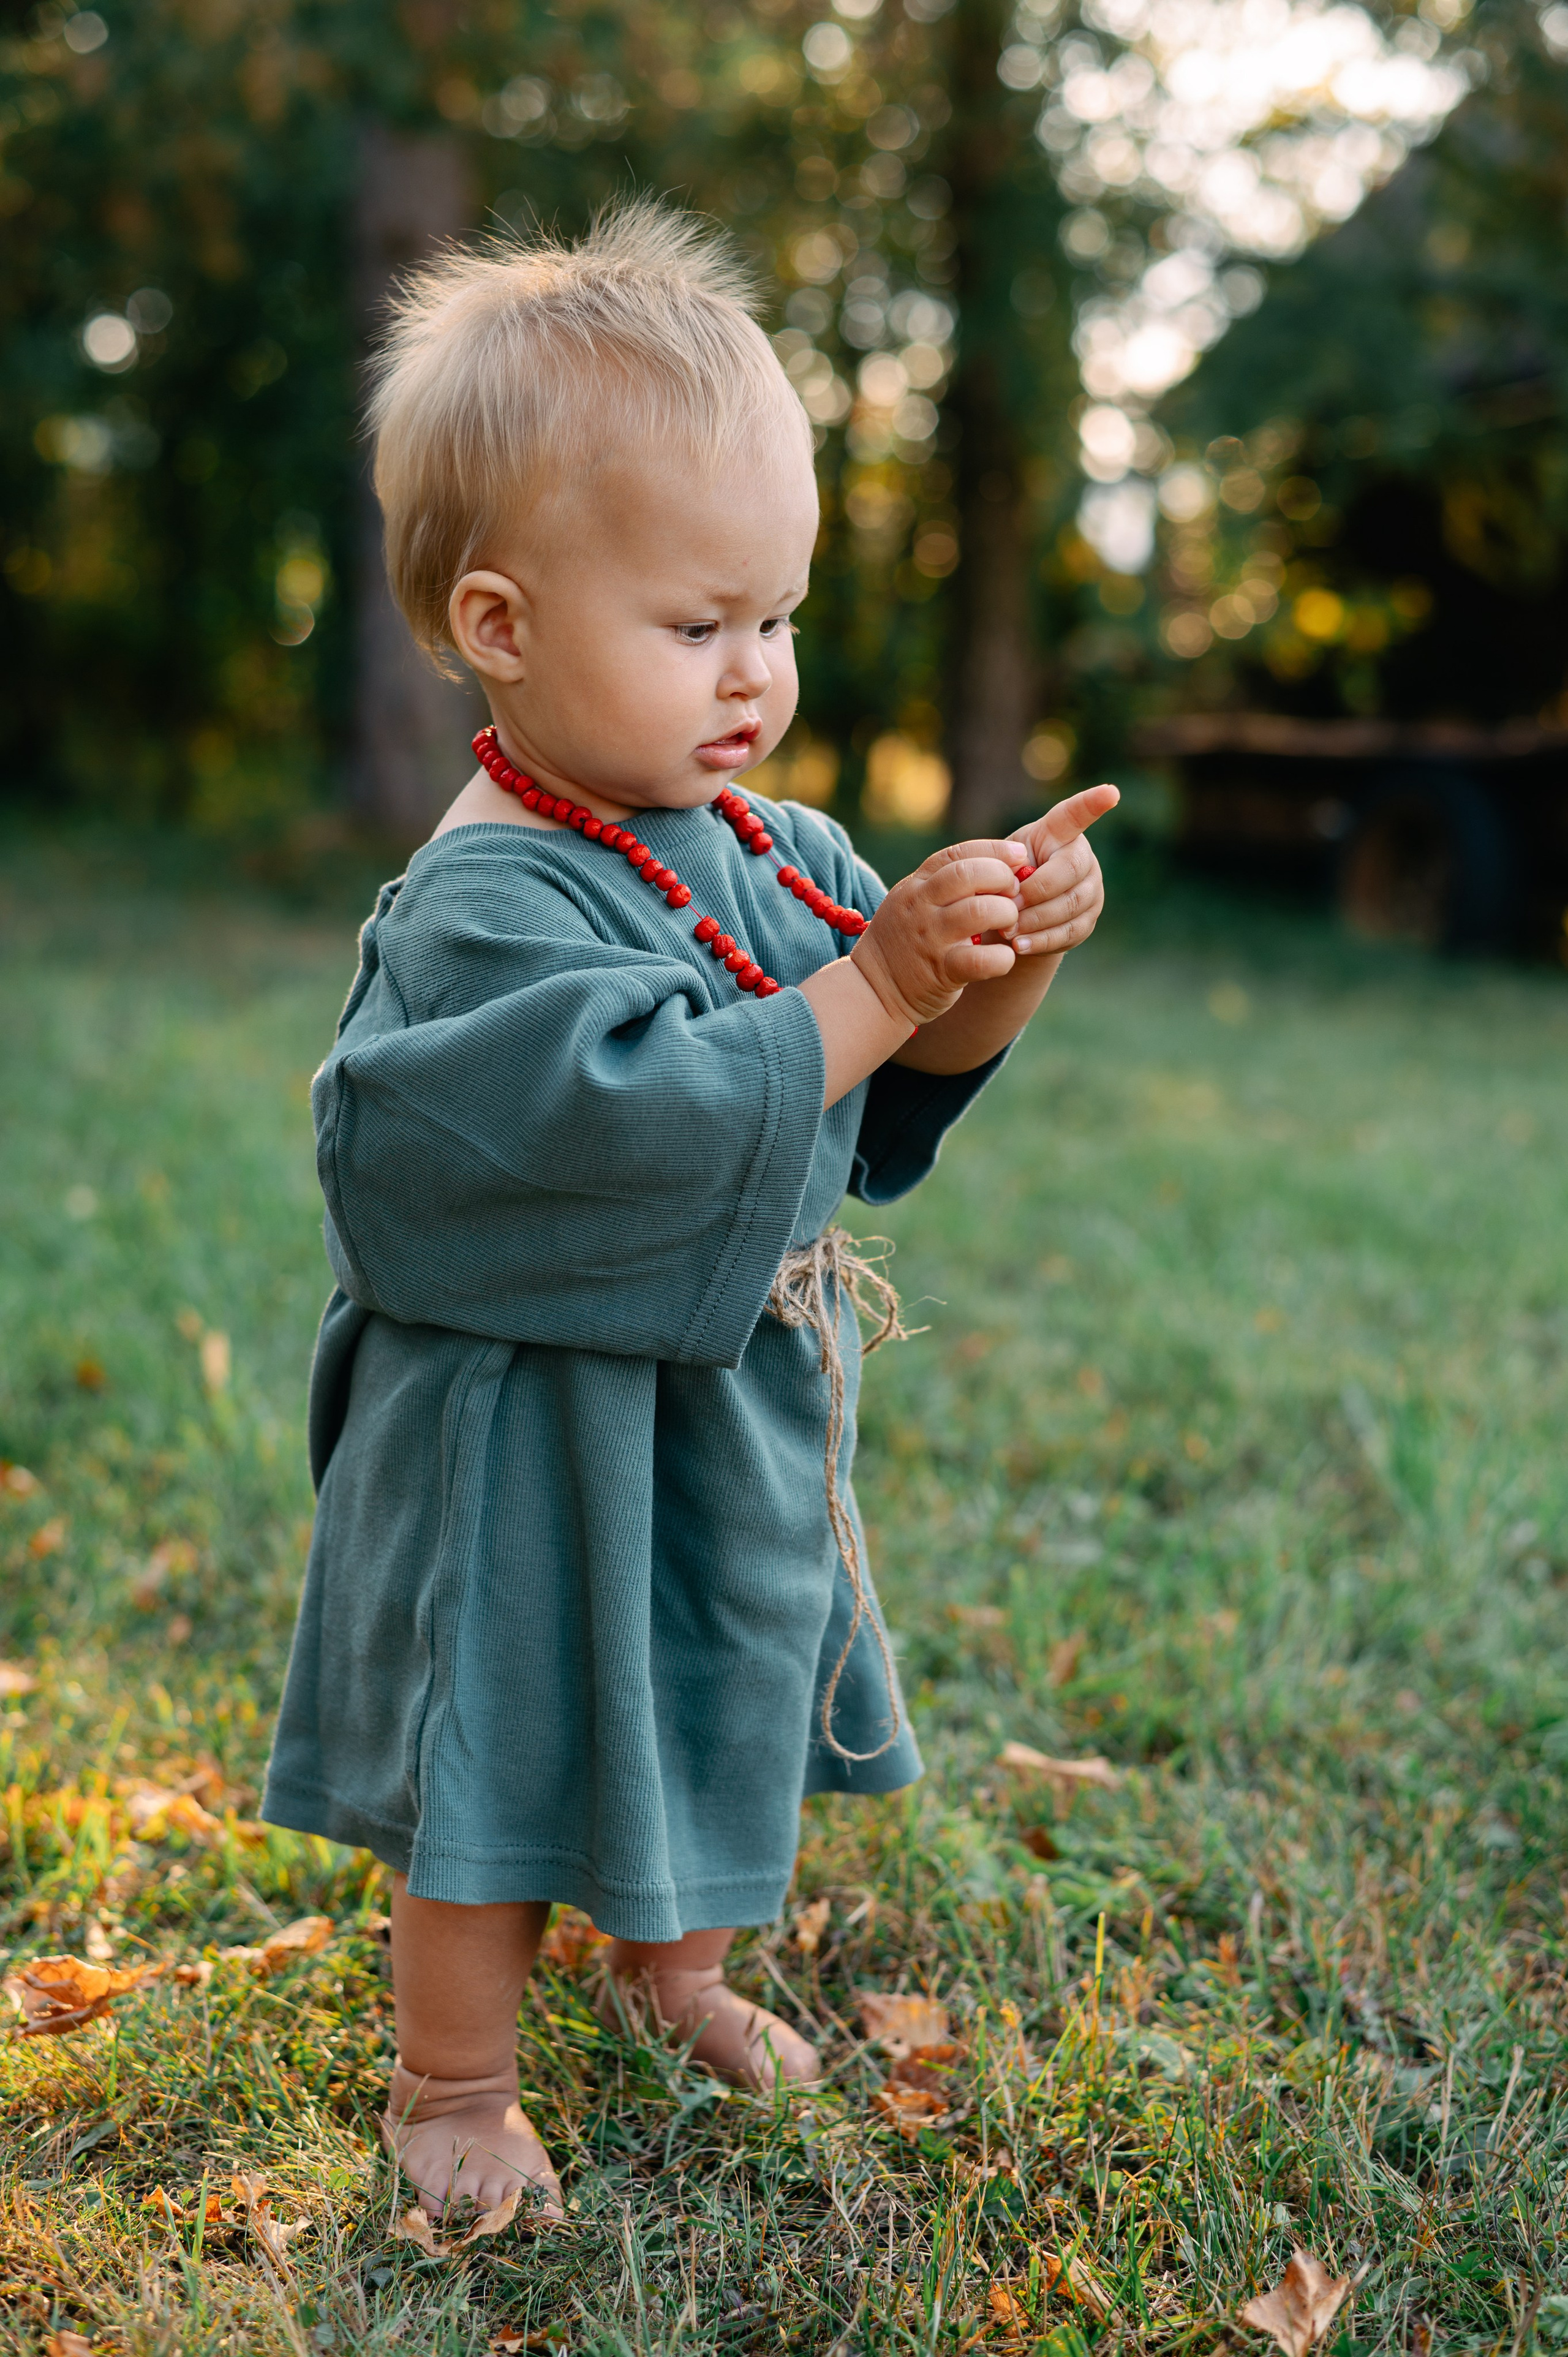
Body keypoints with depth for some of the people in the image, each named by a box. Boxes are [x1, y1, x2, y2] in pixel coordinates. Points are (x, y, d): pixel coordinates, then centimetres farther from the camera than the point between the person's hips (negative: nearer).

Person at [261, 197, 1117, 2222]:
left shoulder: (774, 852, 1)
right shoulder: (486, 902, -24)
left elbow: (908, 1079, 4)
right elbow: (656, 1105, -35)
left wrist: (1011, 950, -15)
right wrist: (882, 976, -32)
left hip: (742, 1416, 8)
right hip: (538, 1444, -8)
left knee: (719, 1714, 26)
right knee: (506, 1756, 9)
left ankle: (674, 1971, 52)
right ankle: (450, 2081, 32)